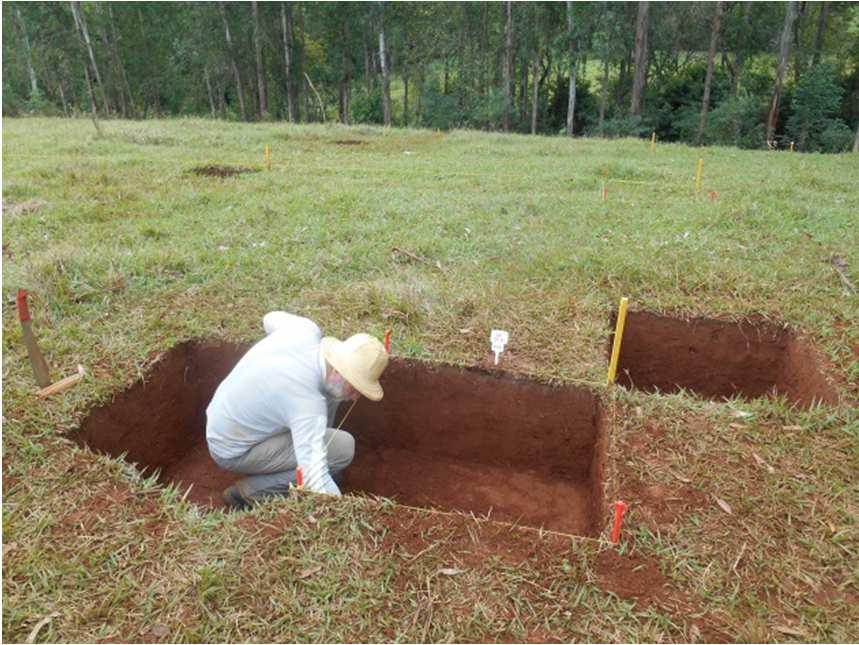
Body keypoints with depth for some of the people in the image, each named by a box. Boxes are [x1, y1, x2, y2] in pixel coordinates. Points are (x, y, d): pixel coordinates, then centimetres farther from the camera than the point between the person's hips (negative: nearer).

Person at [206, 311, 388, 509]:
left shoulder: (306, 330, -15)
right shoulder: (308, 402, -35)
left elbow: (271, 319, 8)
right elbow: (314, 475, -39)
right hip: (233, 451, -8)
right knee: (343, 447, -18)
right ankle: (251, 492, -4)